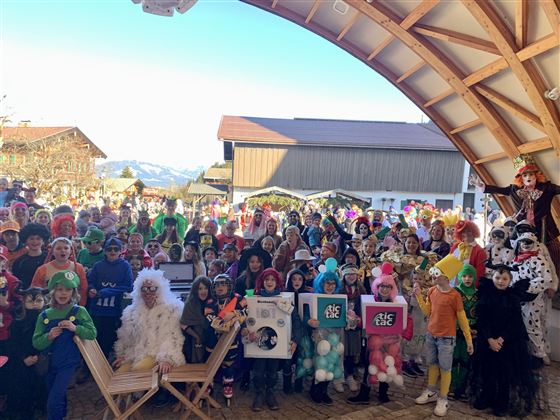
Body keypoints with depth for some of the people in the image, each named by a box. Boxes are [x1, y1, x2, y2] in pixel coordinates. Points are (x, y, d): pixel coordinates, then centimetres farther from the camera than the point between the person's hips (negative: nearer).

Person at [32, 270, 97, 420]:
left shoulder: (79, 311, -9)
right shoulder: (44, 316, -2)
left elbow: (92, 333, -12)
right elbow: (36, 343, -2)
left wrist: (75, 328, -26)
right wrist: (49, 337, -21)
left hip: (69, 363, -4)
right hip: (49, 363, 4)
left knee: (53, 403, -7)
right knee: (59, 399, 22)